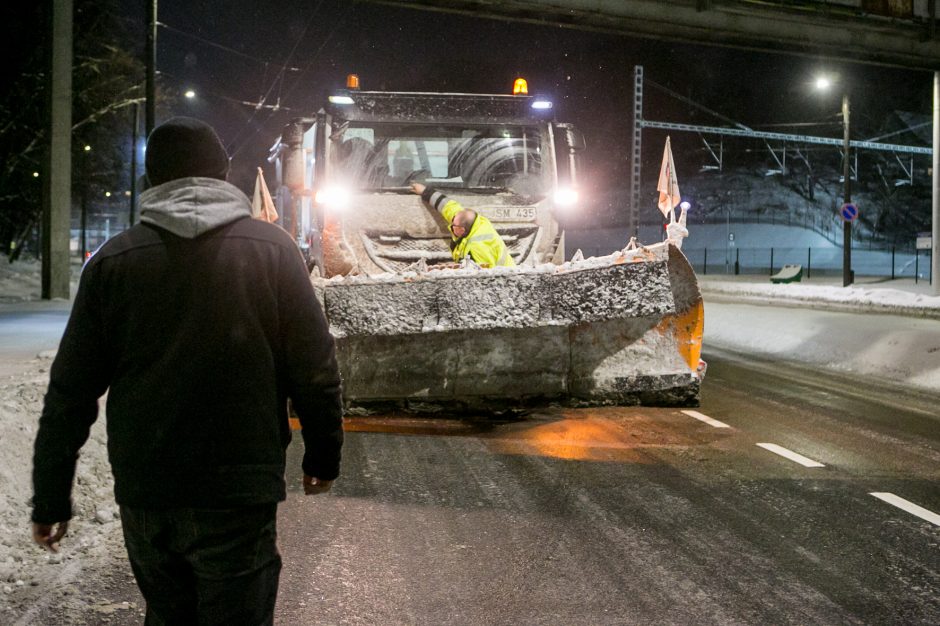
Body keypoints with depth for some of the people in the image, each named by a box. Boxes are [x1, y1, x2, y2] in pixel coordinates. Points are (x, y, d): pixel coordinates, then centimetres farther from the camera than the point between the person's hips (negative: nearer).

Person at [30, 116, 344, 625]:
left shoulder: (113, 259, 1)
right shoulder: (271, 248, -4)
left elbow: (71, 390, 2)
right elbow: (315, 370, -5)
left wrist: (50, 498, 10)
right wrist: (323, 456, 9)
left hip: (142, 494, 3)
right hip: (239, 493, -2)